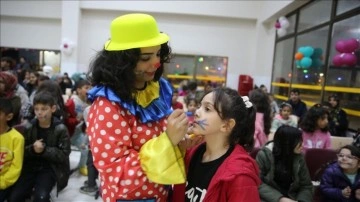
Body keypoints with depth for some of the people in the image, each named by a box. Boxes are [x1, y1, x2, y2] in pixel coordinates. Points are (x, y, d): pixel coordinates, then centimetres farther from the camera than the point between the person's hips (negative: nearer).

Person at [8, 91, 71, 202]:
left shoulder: (60, 129, -9)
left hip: (50, 168, -3)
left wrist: (44, 150, -22)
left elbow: (64, 155, -10)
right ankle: (31, 190, 17)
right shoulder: (28, 127, 0)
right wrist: (32, 149, -18)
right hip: (30, 167, 3)